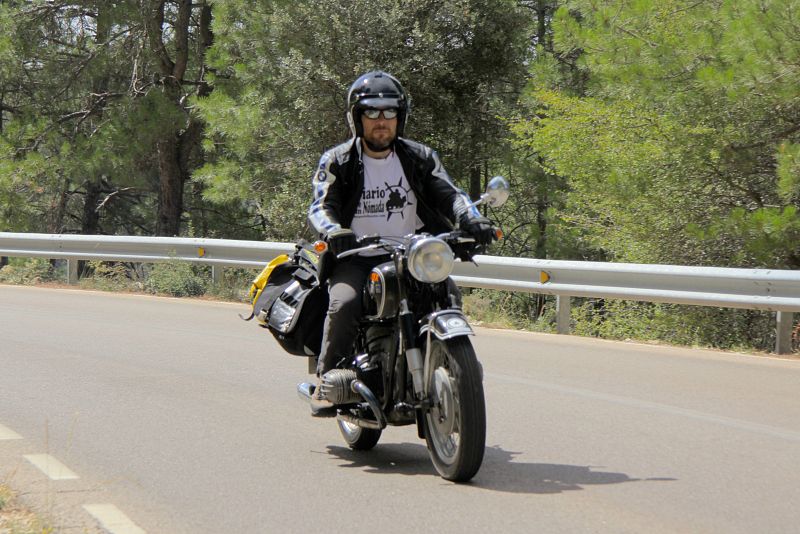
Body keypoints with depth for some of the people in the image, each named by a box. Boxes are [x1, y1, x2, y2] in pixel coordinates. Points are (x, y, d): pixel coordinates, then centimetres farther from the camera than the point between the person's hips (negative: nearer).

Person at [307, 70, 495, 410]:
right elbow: (321, 206, -6)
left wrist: (472, 219, -21)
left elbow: (448, 194, 2)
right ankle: (326, 382, -17)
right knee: (344, 303, -30)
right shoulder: (337, 162, 5)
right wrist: (333, 231, -30)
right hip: (356, 256, -2)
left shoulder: (419, 158, 12)